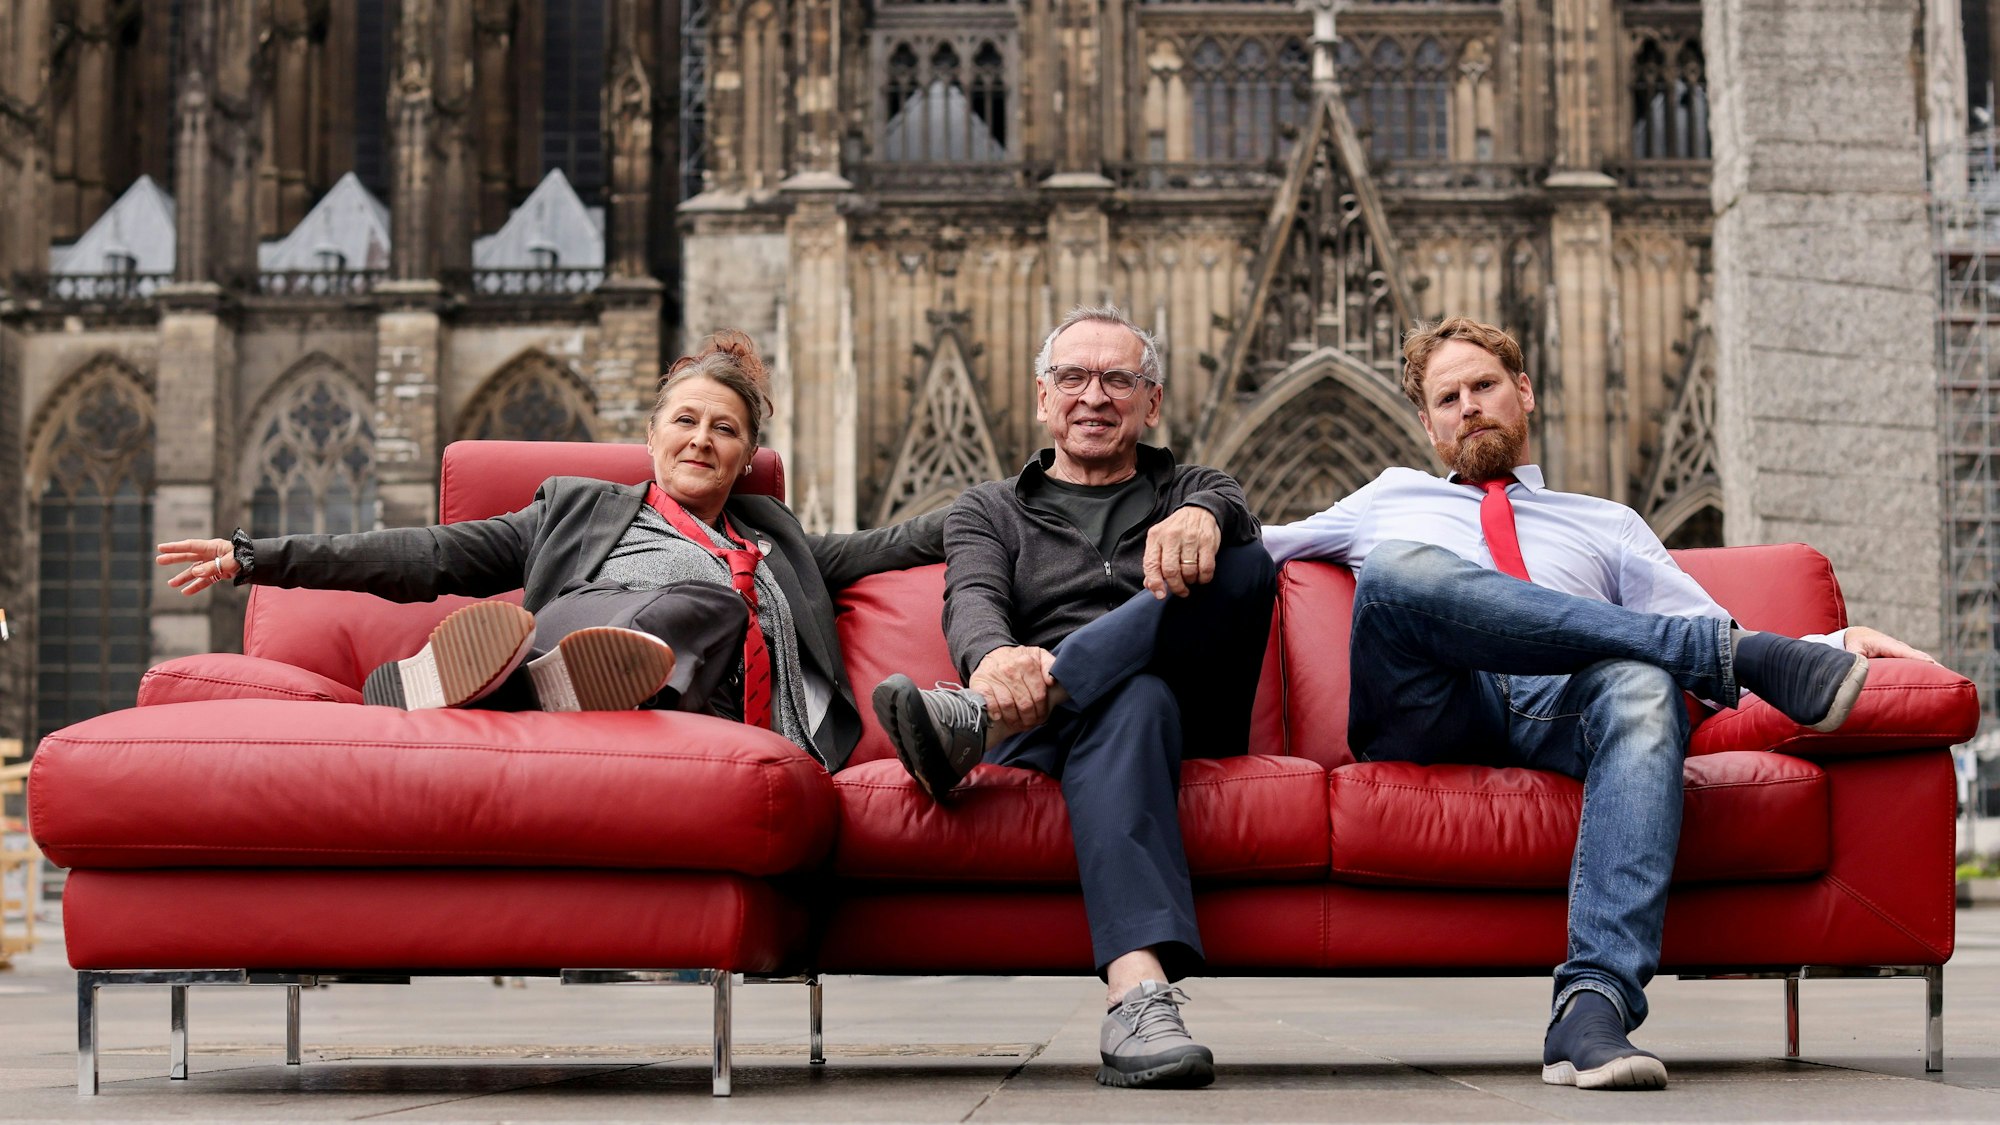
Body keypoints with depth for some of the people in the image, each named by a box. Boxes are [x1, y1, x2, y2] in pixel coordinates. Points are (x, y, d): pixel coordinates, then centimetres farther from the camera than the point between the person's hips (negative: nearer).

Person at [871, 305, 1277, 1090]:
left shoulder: (1190, 494, 27)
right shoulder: (990, 512, 25)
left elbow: (1231, 510, -1)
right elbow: (972, 599, 0)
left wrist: (1201, 519, -31)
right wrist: (995, 657, -28)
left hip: (1189, 724, 1)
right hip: (1040, 737, -1)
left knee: (1241, 563, -25)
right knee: (1129, 701, -38)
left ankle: (974, 721, -42)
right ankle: (1138, 994, -60)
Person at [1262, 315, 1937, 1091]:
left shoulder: (1609, 526, 35)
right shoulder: (1392, 500, 36)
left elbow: (1705, 627, 22)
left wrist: (1835, 644, 1)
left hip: (1557, 713, 1)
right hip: (1420, 716, -1)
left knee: (1643, 685, -36)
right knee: (1399, 569, -34)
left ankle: (1594, 1005, -51)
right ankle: (1731, 651, -32)